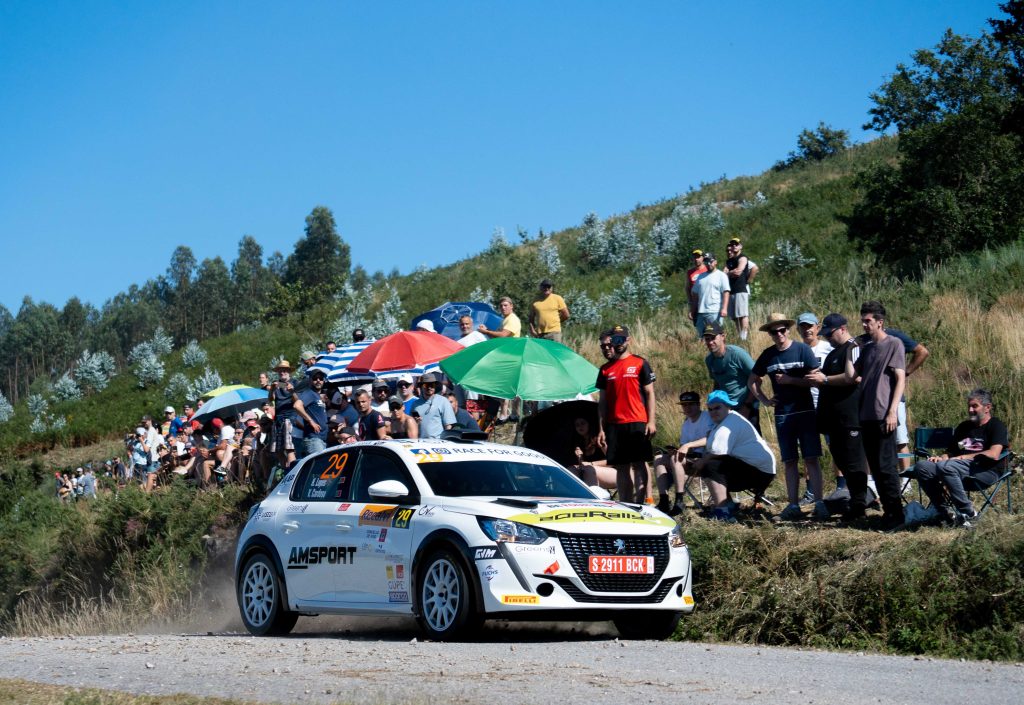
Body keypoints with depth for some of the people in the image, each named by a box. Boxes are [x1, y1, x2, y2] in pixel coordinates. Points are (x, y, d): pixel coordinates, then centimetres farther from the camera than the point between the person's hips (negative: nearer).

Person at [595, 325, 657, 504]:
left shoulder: (640, 364, 3)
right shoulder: (605, 370, 12)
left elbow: (649, 393, 2)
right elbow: (602, 400, 13)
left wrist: (651, 421, -6)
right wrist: (601, 429, 7)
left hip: (637, 423, -3)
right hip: (614, 425, 4)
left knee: (639, 464, -6)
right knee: (621, 467, 5)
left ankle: (639, 503, -6)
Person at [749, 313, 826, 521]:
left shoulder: (802, 350, -5)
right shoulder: (768, 355, 7)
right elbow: (753, 381, 18)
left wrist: (790, 380, -16)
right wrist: (764, 400, 4)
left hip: (805, 412, -4)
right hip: (782, 415, 4)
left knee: (811, 459, -7)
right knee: (790, 462, 6)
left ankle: (819, 504, -8)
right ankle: (793, 505, 8)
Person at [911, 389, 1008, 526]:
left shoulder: (996, 426, 4)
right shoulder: (964, 427, 29)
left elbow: (994, 455, -12)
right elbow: (951, 452, 29)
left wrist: (963, 457, -10)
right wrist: (941, 457, 4)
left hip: (984, 471, -7)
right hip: (963, 467, 7)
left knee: (945, 466, -35)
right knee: (921, 467, -16)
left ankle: (968, 513, -26)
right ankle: (945, 512, -21)